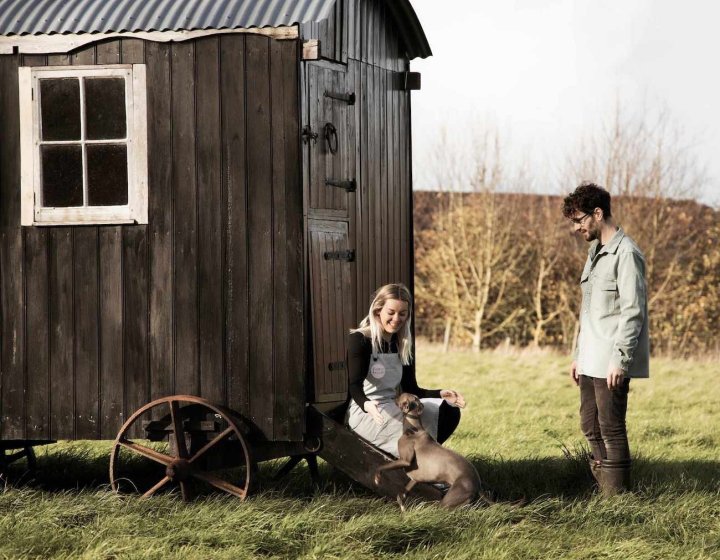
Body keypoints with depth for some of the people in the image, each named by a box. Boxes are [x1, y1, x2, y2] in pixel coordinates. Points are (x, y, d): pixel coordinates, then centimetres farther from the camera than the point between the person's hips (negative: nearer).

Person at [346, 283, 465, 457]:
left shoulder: (403, 346, 13)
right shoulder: (359, 340, -8)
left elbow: (411, 390, 12)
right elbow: (354, 385, -19)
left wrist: (441, 394, -6)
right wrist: (366, 404, -42)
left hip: (393, 409, 8)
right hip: (364, 413, -8)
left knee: (449, 411, -11)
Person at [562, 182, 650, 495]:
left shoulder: (625, 253, -12)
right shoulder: (595, 252, 17)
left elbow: (633, 312, -17)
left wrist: (620, 360, -21)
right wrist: (578, 355, 19)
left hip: (611, 364, -9)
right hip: (591, 363, 9)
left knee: (611, 430, -6)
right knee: (591, 428, 10)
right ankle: (603, 490, 16)